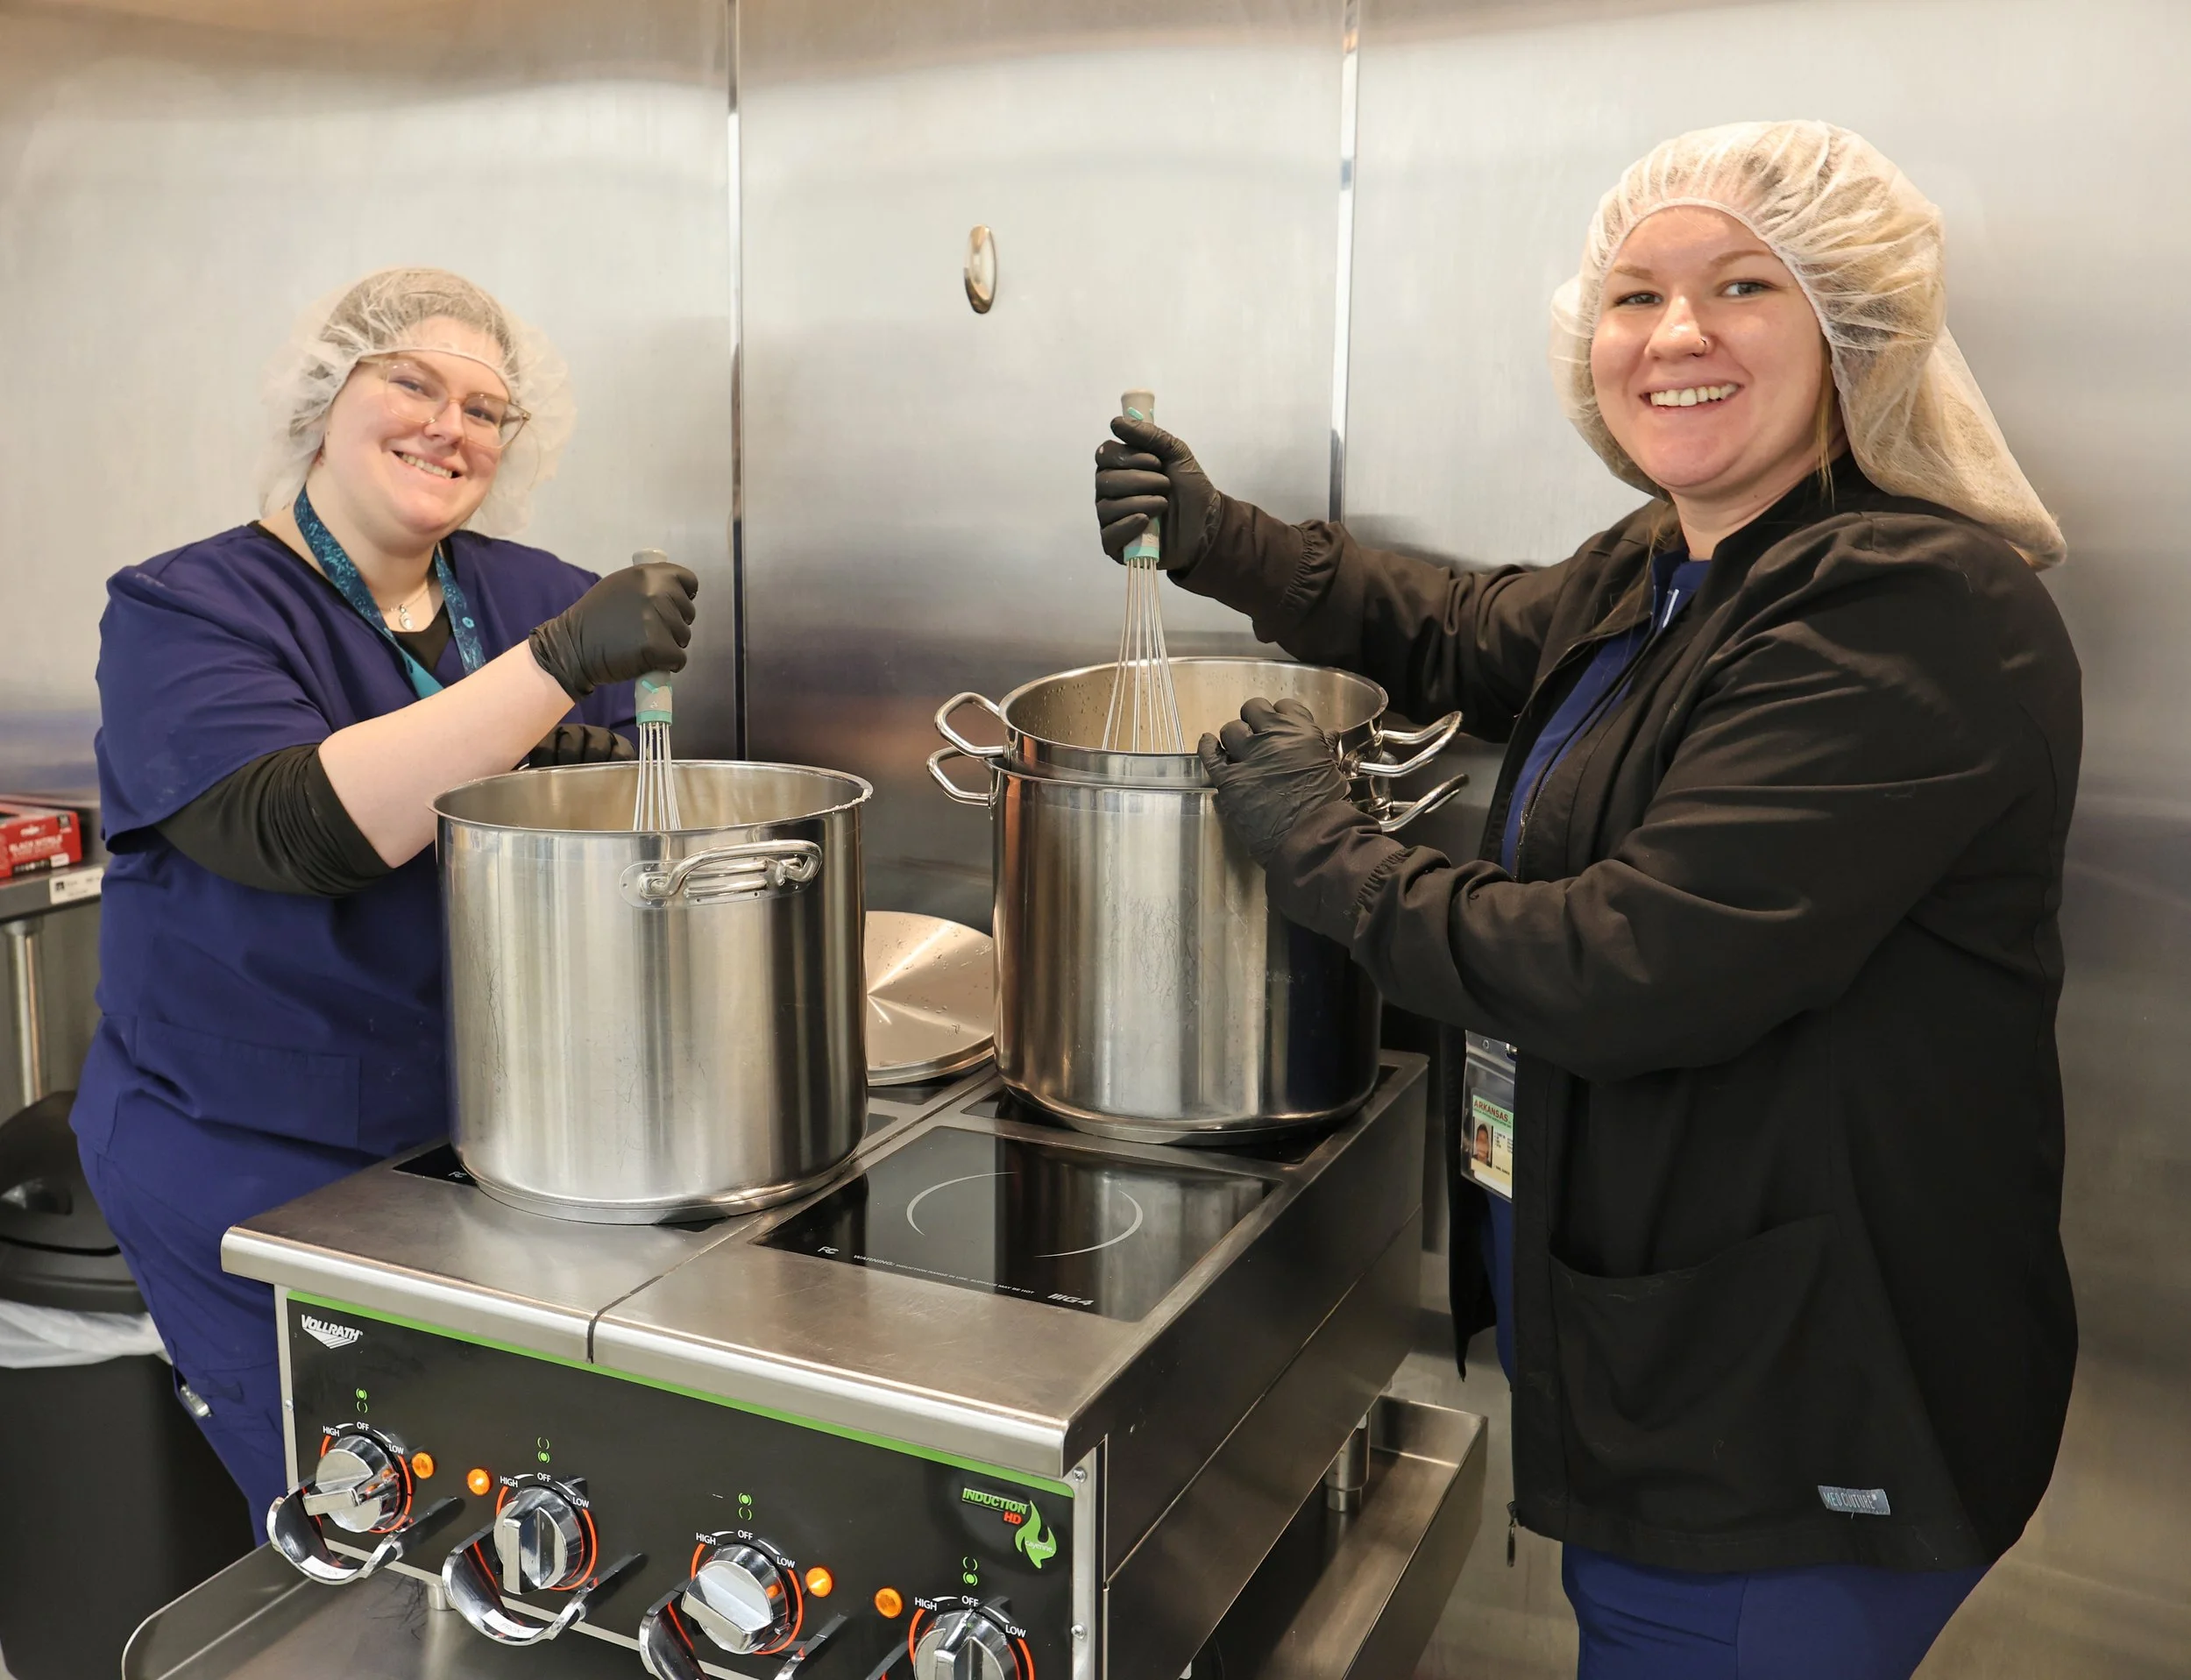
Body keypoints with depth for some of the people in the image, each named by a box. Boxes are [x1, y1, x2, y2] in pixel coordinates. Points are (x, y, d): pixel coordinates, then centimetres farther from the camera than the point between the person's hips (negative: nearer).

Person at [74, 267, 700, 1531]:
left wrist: (591, 782, -12)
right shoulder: (183, 612, -6)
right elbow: (301, 827, -25)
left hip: (504, 1139, 4)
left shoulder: (536, 595, 7)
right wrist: (557, 664, -32)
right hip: (260, 1174, -3)